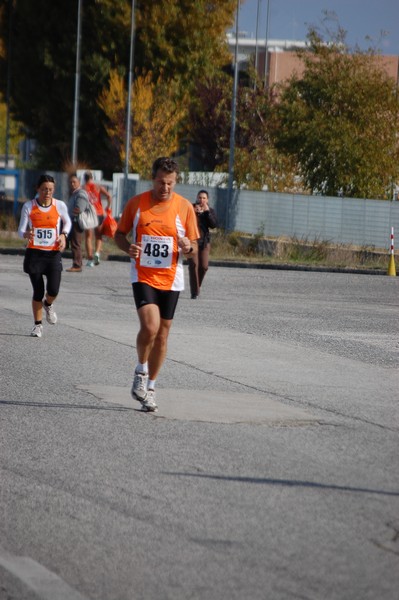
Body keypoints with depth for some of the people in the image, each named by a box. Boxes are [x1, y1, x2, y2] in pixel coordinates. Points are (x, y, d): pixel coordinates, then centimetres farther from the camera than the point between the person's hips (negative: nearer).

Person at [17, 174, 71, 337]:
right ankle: (37, 325, 18)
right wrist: (26, 234, -28)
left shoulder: (60, 206, -1)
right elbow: (21, 230, -5)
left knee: (53, 290, -11)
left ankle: (48, 305, 26)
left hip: (53, 254, 1)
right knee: (38, 291, -1)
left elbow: (67, 222, 19)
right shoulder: (29, 206, -4)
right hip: (34, 253, -1)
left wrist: (63, 235, 0)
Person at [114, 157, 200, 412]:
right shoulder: (136, 203, -1)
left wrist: (188, 248, -18)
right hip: (142, 276, -2)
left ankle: (149, 388, 22)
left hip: (170, 279, 2)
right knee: (150, 326, -21)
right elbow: (120, 234, 10)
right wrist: (128, 247, -12)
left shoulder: (184, 207, 0)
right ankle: (141, 371, 5)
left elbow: (194, 247, 6)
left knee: (162, 334, 7)